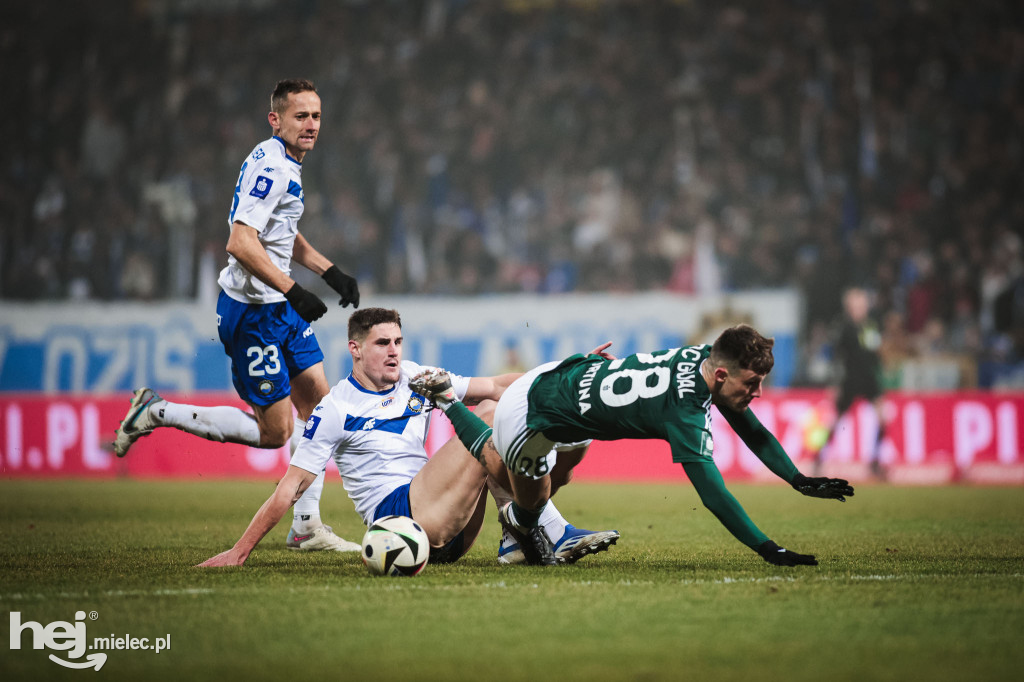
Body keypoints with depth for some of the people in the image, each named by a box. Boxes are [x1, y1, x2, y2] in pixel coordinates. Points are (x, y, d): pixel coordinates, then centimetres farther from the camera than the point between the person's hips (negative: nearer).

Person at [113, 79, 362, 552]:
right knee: (274, 431, -4)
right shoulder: (270, 167, -20)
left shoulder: (285, 165, 12)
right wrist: (292, 291, -30)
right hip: (252, 312, -10)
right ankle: (158, 413, 6)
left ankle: (306, 526, 11)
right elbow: (241, 244, -29)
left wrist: (329, 272, 21)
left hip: (280, 307, 10)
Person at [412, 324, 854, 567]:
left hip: (561, 375, 8)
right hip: (528, 411, -8)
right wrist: (769, 551, -43)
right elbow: (712, 492, -42)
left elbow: (751, 430, 0)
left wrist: (800, 481, -7)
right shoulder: (684, 409, -39)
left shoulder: (703, 357, -14)